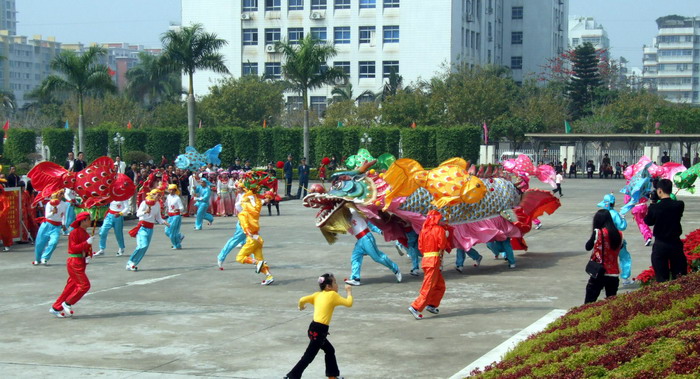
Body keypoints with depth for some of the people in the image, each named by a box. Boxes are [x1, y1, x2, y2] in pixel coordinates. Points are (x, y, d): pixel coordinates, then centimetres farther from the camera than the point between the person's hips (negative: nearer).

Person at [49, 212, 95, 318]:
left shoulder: (85, 234, 14)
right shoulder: (75, 233, -12)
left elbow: (88, 249, 17)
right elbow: (74, 248, -19)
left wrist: (88, 256, -3)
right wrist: (87, 243, -25)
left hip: (81, 263, 9)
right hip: (74, 262, -9)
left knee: (71, 286, 10)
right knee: (84, 285, -12)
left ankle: (56, 308, 16)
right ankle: (67, 303, -1)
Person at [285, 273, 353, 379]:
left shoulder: (317, 295, 11)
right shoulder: (332, 295, -5)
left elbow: (302, 300, 0)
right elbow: (349, 303, -6)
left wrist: (301, 307, 23)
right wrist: (349, 291, 10)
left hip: (314, 328, 8)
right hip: (319, 330, -8)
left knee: (330, 351, 24)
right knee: (308, 357, -5)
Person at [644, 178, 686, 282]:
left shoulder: (654, 207, -14)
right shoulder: (679, 205, -9)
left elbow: (648, 222, 2)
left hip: (660, 245, -2)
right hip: (676, 244, 2)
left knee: (662, 278, 4)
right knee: (679, 278, 12)